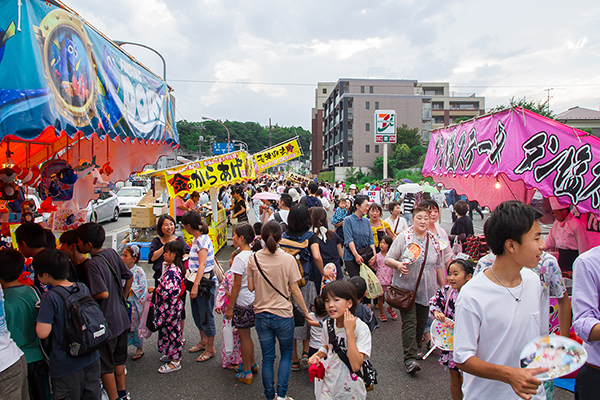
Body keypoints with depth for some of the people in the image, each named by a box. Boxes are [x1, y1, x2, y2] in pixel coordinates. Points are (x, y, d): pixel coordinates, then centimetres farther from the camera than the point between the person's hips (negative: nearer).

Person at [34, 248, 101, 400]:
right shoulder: (83, 288, -1)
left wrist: (41, 317, -3)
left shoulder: (50, 297, -18)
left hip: (66, 366, -5)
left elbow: (42, 333, -20)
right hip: (92, 359, 5)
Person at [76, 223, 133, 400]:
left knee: (105, 365, 11)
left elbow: (103, 294, -27)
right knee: (119, 359, 23)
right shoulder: (112, 253, -1)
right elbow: (129, 277, 7)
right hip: (121, 318, 8)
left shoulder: (92, 264, -23)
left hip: (106, 322, -8)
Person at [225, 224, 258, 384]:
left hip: (243, 301, -8)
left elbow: (237, 285, -18)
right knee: (247, 335, 21)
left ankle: (247, 372, 19)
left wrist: (230, 307, -10)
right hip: (253, 300, 8)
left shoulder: (240, 258, -20)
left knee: (244, 336, 6)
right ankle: (252, 364, 34)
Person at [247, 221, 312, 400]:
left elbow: (251, 287, 0)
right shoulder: (288, 259, -15)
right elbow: (295, 290, -10)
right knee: (286, 353, 20)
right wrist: (306, 313, 1)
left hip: (261, 315, 2)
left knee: (267, 358, 16)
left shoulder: (254, 258, -8)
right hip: (283, 315, -2)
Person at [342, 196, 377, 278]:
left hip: (366, 256, 5)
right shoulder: (348, 220, -4)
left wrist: (374, 255, -5)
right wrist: (356, 255, -20)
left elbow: (371, 240, 8)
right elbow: (349, 239, -12)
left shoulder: (366, 221, 12)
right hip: (351, 257, -5)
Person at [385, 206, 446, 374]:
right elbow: (388, 259, -8)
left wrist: (443, 286, 17)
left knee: (422, 322, 12)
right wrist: (398, 264, -28)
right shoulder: (403, 237, -6)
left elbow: (438, 265, 17)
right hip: (406, 288, -4)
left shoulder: (433, 240, 8)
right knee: (410, 321, -8)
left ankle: (415, 349, 32)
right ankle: (409, 358, -4)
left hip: (427, 289, 5)